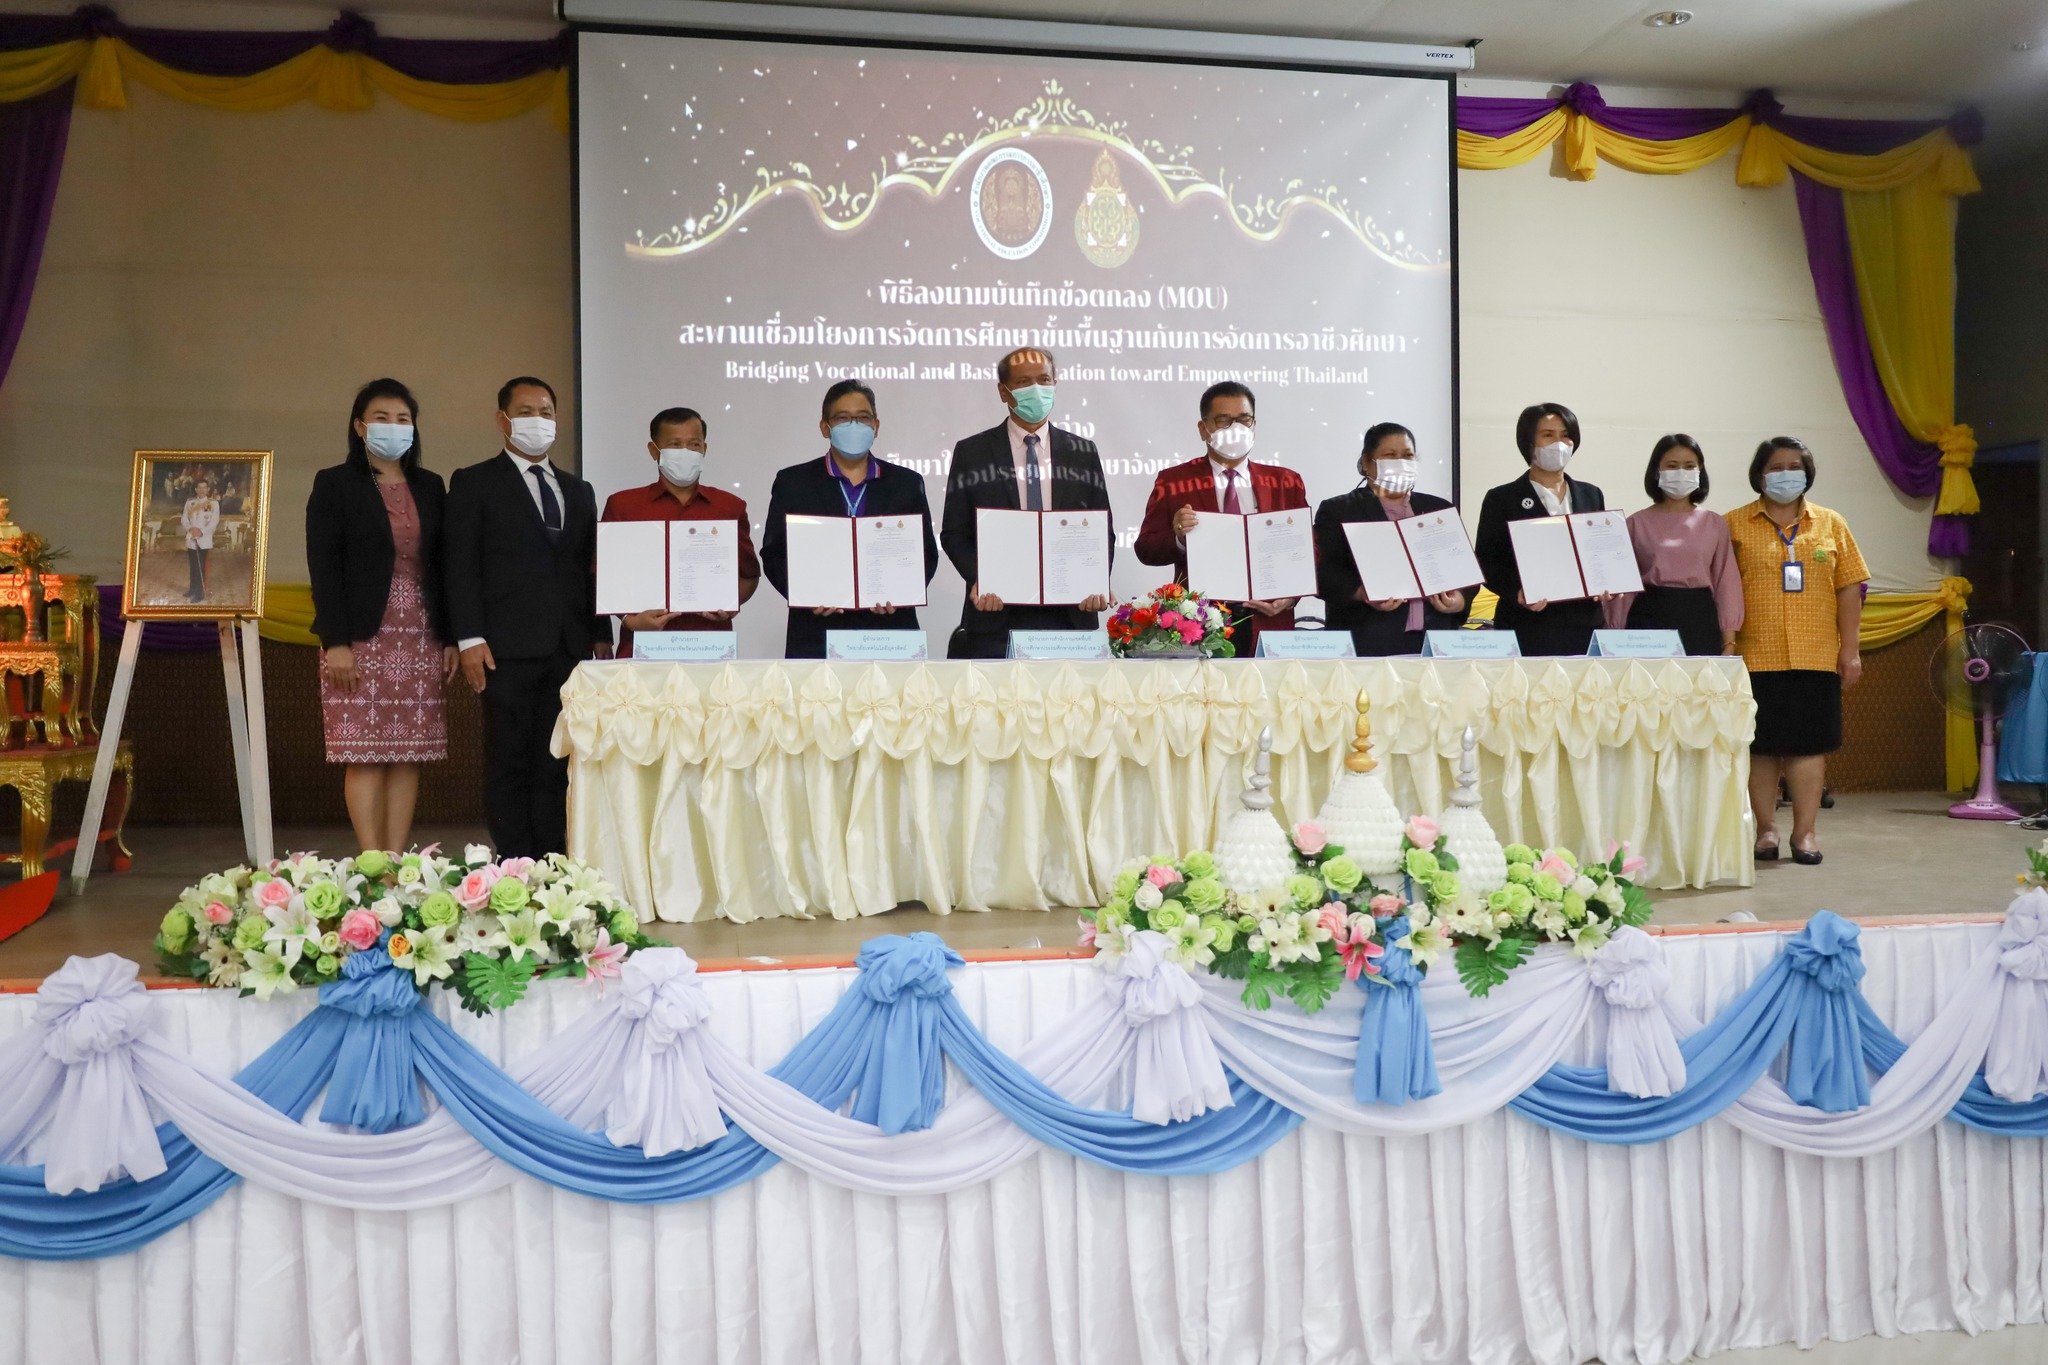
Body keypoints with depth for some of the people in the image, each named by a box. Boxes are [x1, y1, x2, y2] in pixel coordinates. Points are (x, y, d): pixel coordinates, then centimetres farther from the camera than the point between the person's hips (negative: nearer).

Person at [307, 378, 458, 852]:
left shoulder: (430, 487, 14)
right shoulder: (334, 484, 3)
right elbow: (323, 567, -4)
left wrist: (451, 639, 7)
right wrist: (335, 642, -13)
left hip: (421, 639, 4)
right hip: (362, 637, -4)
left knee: (408, 756, 2)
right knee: (365, 754, -5)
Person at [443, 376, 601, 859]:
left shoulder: (578, 491, 21)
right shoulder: (474, 483, 6)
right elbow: (460, 566, -2)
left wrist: (600, 635, 10)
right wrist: (470, 638, -11)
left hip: (569, 650, 4)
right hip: (508, 650, -4)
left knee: (556, 765, 5)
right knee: (509, 764, -2)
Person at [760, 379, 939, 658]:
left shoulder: (907, 483, 12)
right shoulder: (792, 482, 8)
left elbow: (926, 553, 11)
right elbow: (774, 555, 6)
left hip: (890, 634, 1)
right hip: (817, 639, -1)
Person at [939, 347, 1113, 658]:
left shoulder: (1083, 452, 12)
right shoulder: (972, 452, 7)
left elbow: (1102, 529, 11)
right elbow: (954, 532, 5)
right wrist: (978, 579, -13)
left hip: (1070, 613, 2)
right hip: (996, 613, -1)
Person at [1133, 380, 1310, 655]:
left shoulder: (1285, 483, 11)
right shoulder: (1172, 482, 5)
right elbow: (1146, 550, 1)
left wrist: (1291, 595, -9)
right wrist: (1178, 537, -20)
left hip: (1268, 623, 2)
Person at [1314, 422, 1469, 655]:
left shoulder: (1439, 510, 20)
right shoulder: (1338, 511, 8)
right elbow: (1324, 572, -3)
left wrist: (1461, 599, -4)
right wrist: (1362, 594, -21)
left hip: (1434, 640, 4)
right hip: (1368, 643, -3)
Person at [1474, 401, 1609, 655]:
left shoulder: (1591, 495, 17)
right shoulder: (1502, 499, 4)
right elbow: (1487, 562, -1)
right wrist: (1517, 593, -18)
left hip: (1583, 625, 4)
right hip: (1527, 629, -4)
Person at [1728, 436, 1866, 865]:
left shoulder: (1830, 524, 11)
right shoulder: (1735, 525, 4)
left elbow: (1849, 587, 9)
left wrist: (1850, 649, 4)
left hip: (1815, 655, 2)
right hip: (1756, 655, -1)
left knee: (1809, 743, 2)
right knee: (1761, 744, 4)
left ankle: (1804, 831, 10)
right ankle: (1765, 829, 14)